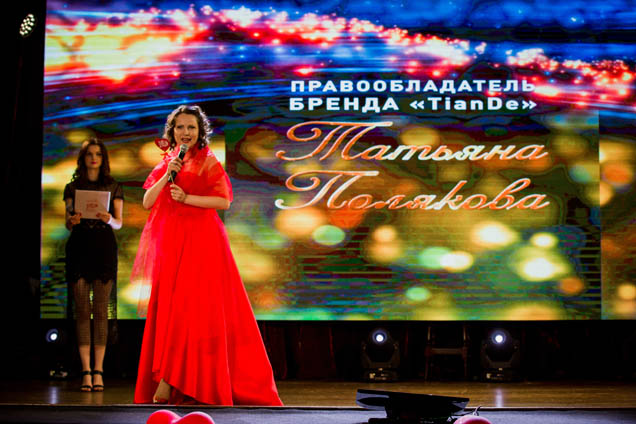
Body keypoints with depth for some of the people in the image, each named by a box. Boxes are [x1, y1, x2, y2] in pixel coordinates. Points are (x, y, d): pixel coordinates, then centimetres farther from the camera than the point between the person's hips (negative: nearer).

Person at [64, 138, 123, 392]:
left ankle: (98, 369, -5)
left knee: (101, 310, -5)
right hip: (79, 247, 1)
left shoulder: (113, 187, 11)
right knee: (82, 309, -4)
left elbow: (119, 223, 7)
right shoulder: (73, 187, 13)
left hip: (104, 247, -1)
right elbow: (67, 224, 10)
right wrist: (72, 221, -13)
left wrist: (109, 219, -15)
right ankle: (86, 370, -4)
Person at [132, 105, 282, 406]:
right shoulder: (164, 163, 16)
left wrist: (187, 197, -14)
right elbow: (147, 202, 7)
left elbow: (224, 201, -7)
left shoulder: (208, 161, 2)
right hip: (168, 242, 5)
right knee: (167, 308, 1)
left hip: (199, 242, -5)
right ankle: (168, 381, 5)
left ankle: (169, 382, -10)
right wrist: (168, 176, -5)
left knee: (189, 306, -9)